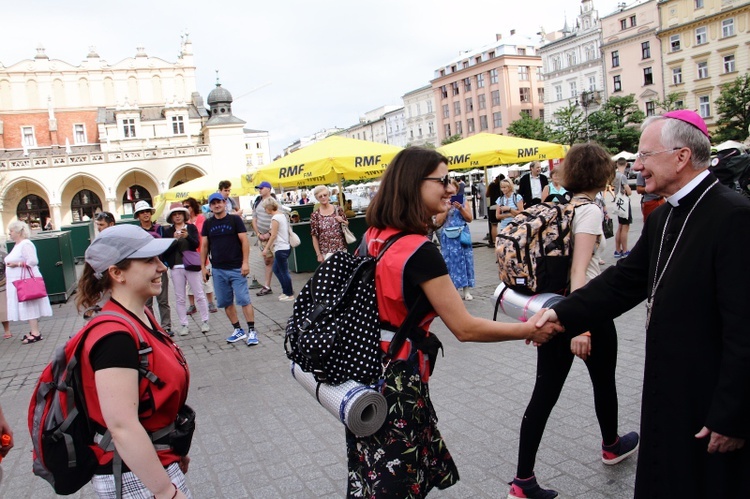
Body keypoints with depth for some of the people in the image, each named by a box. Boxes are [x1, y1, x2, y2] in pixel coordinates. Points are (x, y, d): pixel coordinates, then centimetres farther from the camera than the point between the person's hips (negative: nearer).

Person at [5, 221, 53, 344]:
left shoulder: (26, 244, -14)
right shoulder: (17, 245, 16)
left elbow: (33, 261, -23)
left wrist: (17, 264, -19)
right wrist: (10, 263, 8)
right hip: (19, 281, 9)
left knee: (29, 306, -8)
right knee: (27, 307, 11)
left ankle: (35, 334, -5)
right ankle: (34, 331, 17)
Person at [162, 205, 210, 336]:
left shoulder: (191, 227, 4)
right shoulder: (168, 231, 5)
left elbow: (196, 244, -8)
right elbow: (166, 250, -2)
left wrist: (187, 236, -25)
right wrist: (174, 239, -17)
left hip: (191, 266, -1)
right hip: (176, 268, 1)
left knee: (199, 295, 2)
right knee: (179, 298, 5)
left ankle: (204, 322, 11)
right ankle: (184, 325, 11)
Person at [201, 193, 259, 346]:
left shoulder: (235, 219, -2)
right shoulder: (208, 224, 9)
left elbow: (244, 241, -6)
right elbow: (204, 245, 12)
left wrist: (245, 262, -13)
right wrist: (203, 266, 7)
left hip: (236, 268, -4)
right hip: (218, 270, 4)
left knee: (244, 300, -7)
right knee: (225, 302, 8)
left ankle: (252, 331, -1)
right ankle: (238, 330, 20)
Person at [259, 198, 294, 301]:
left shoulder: (275, 218, -15)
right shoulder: (282, 215, 11)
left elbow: (273, 235, -16)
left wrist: (266, 248, -9)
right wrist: (271, 246, 19)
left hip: (281, 248, -9)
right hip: (285, 246, 9)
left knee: (283, 271, 0)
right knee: (276, 269, 18)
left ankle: (289, 294, 9)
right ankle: (286, 290, 23)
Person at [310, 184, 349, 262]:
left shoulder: (338, 209, 1)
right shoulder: (315, 215, -3)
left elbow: (348, 225, 13)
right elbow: (314, 237, -1)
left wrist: (342, 221, -8)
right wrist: (319, 254, -5)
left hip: (341, 249, 2)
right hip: (325, 252, -2)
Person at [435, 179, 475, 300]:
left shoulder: (463, 201, 5)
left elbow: (470, 219, 1)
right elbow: (438, 222, -5)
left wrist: (461, 208, -12)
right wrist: (446, 208, -13)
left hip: (462, 236, 1)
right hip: (448, 237, -1)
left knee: (464, 260, 2)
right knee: (450, 261, 0)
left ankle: (466, 290, 8)